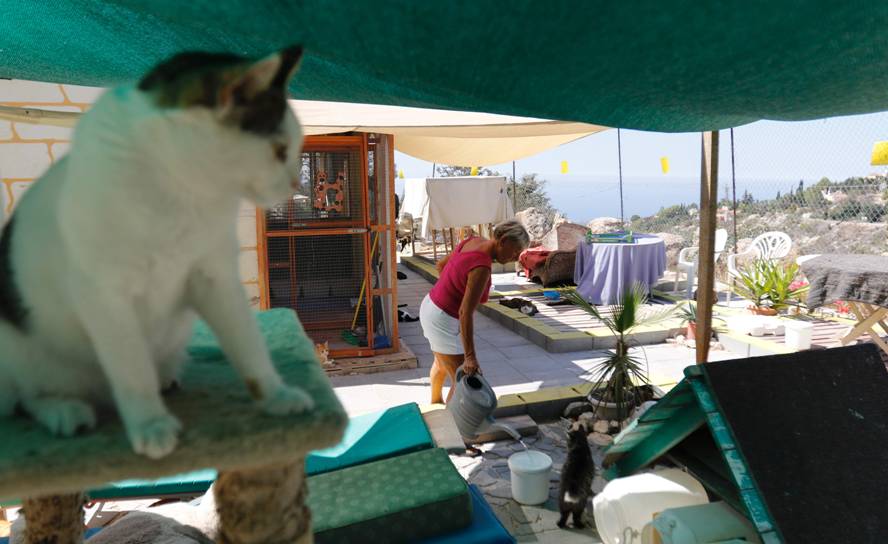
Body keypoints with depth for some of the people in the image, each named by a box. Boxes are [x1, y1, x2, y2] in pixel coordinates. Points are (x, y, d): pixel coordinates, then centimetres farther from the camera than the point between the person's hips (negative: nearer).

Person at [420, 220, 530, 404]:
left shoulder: (474, 241, -4)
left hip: (431, 306, 10)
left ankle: (436, 403, 58)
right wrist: (470, 357, -30)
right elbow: (465, 313, -33)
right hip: (443, 321, -10)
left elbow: (441, 265, 11)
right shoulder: (482, 267, -30)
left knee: (442, 364, 33)